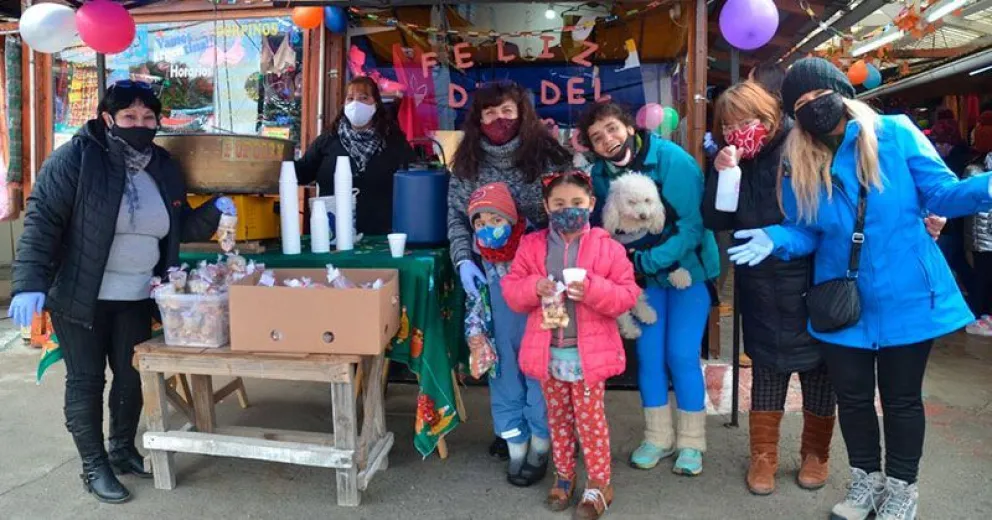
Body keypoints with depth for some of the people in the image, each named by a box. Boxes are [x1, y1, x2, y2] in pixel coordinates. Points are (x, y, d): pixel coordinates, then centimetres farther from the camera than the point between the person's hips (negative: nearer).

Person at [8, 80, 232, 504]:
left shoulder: (163, 167, 6)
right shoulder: (76, 158, -12)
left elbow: (180, 228, 13)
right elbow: (42, 220, -16)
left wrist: (214, 212, -5)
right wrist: (30, 284, -24)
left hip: (136, 299, 5)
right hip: (81, 297, -5)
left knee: (131, 375, 14)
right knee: (86, 380, 6)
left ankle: (123, 450, 34)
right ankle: (94, 468, 21)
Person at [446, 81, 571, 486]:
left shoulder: (547, 156, -5)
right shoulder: (467, 165, 4)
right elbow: (456, 218, 8)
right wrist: (463, 259, -5)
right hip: (492, 274, 3)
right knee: (502, 354, 8)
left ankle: (540, 442, 18)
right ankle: (515, 440, 22)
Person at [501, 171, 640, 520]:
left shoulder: (607, 247, -7)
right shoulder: (532, 246, -1)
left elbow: (627, 295, -8)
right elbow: (510, 288, 2)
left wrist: (592, 290, -25)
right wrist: (533, 288, -19)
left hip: (588, 351, -3)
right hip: (548, 351, 3)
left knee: (590, 418, 8)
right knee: (558, 418, 18)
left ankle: (600, 483, 25)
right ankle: (564, 476, 36)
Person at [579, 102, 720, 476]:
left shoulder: (673, 160, -20)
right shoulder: (600, 174, -5)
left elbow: (693, 224, -22)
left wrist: (648, 261, -27)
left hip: (688, 267, -4)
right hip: (643, 273, 4)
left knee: (682, 355, -5)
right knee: (648, 353, 4)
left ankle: (691, 443, 14)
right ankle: (658, 438, 22)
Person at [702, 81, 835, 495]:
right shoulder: (733, 162, 1)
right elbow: (715, 222, -6)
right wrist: (722, 176, -18)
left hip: (811, 281, -3)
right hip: (761, 287, 3)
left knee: (818, 366, 10)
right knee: (767, 366, 10)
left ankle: (816, 453, 28)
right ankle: (763, 455, 23)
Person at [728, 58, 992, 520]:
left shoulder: (896, 134, -8)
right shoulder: (799, 166, 0)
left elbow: (939, 193, -9)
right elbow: (807, 234, 2)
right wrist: (775, 238, -19)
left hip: (905, 298, -2)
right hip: (843, 304, 3)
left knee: (901, 398, 13)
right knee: (852, 397, 15)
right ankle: (865, 481, 39)